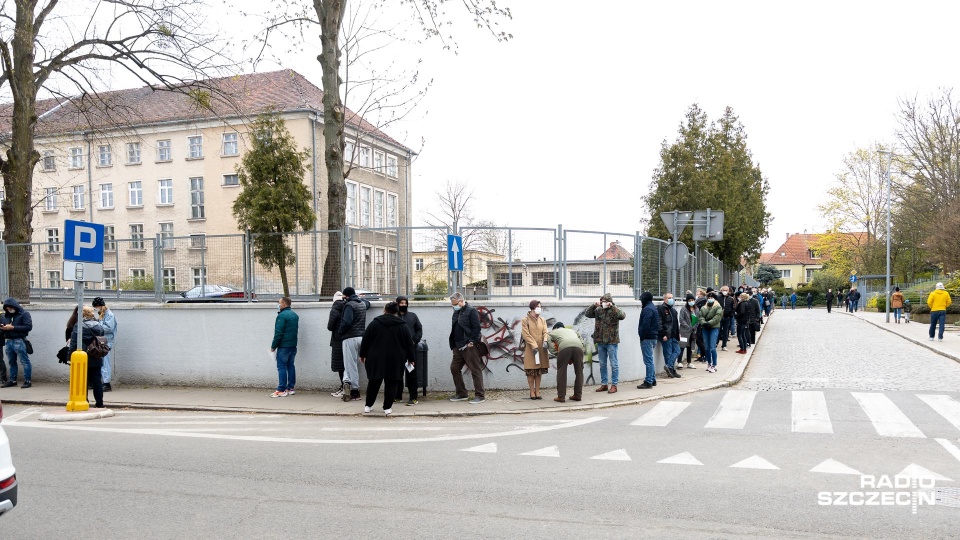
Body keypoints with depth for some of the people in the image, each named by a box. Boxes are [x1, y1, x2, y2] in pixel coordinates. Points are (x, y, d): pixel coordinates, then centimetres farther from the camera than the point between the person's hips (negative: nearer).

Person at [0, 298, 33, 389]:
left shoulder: (24, 314, -2)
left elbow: (28, 327, -12)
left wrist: (13, 327, -16)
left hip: (19, 341, -6)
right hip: (8, 341, 6)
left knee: (24, 361, -6)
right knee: (11, 362, 12)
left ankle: (27, 381, -5)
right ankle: (12, 380, 20)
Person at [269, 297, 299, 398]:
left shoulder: (282, 316, -14)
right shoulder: (295, 315, 13)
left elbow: (278, 333, -16)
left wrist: (273, 346, -10)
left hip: (284, 346, -8)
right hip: (293, 345, 8)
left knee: (282, 367, -5)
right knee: (290, 366, 12)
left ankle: (282, 390, -5)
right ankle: (291, 388, 15)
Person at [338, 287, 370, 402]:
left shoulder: (349, 305, -12)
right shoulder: (362, 303, 14)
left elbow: (346, 322, -23)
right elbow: (367, 303, 41)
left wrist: (339, 331, -8)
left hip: (350, 338, -7)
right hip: (361, 336, 7)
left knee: (351, 364, -4)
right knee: (355, 364, 11)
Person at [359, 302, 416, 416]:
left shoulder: (374, 323, 2)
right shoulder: (402, 325, 2)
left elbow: (365, 340, 4)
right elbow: (409, 343, 4)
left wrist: (362, 355, 14)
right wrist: (411, 358, 13)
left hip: (376, 358, 1)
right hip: (395, 360, -1)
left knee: (374, 382, 12)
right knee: (391, 383, 5)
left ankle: (368, 405, 19)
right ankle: (387, 407, 4)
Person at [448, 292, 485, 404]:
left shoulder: (471, 311, -8)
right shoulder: (456, 312, 17)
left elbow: (476, 328, -15)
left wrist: (471, 342, -19)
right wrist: (453, 344, 13)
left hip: (469, 346, -9)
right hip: (458, 347, 9)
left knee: (475, 370, -4)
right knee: (454, 368, 11)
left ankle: (480, 396, 1)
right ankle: (461, 394, 22)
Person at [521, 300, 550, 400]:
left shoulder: (542, 320, 11)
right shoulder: (526, 320, -4)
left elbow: (545, 332, 4)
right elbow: (526, 334, -10)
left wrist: (545, 341, -16)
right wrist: (534, 345, -18)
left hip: (541, 349, 4)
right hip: (530, 349, -4)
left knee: (539, 371, 8)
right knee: (531, 371, 0)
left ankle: (537, 391, 15)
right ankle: (532, 392, 8)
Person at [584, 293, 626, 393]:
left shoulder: (614, 310, -6)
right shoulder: (598, 310, 6)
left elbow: (623, 316, -23)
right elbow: (587, 314, 4)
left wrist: (612, 306, -24)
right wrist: (594, 305, -9)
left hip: (611, 341, -5)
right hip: (600, 341, 5)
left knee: (614, 364, 2)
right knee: (602, 364, 13)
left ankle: (614, 385, 9)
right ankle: (604, 384, 22)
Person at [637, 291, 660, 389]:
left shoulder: (647, 309, -16)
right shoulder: (653, 308, 17)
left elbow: (645, 325, -22)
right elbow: (657, 324, 21)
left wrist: (642, 336, -15)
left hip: (647, 338, -10)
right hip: (653, 336, 10)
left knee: (648, 360, -7)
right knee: (650, 360, 17)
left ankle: (648, 382, -5)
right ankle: (653, 380, 22)